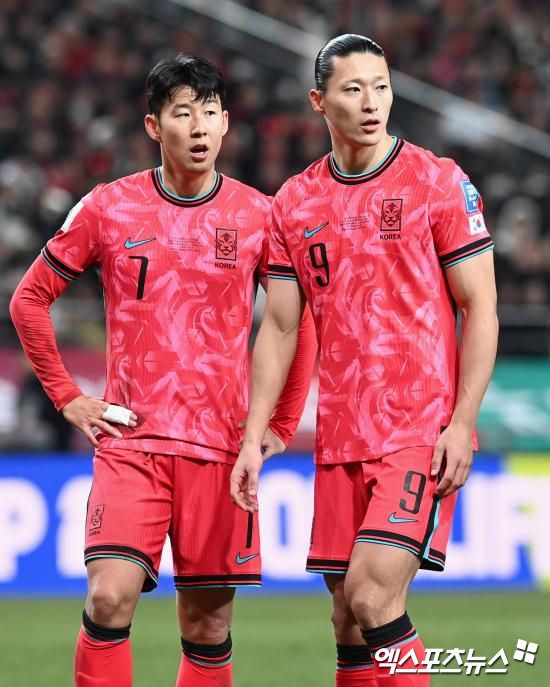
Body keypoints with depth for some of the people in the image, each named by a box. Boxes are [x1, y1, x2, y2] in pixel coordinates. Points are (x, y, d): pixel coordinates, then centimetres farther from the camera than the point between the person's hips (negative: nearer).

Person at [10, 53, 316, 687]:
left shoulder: (257, 215, 4)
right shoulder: (108, 208, 2)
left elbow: (303, 320, 15)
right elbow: (30, 299, 11)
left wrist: (283, 422, 9)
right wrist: (68, 398, 5)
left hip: (220, 444, 1)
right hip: (130, 439, -1)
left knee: (208, 620, 3)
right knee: (111, 594, -19)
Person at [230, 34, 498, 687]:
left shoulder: (439, 181, -1)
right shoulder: (295, 203, 10)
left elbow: (480, 309, -3)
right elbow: (278, 329, 13)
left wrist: (462, 422, -12)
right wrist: (253, 438, 6)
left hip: (422, 432, -4)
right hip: (340, 437, 5)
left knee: (372, 596, -18)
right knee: (348, 619, 4)